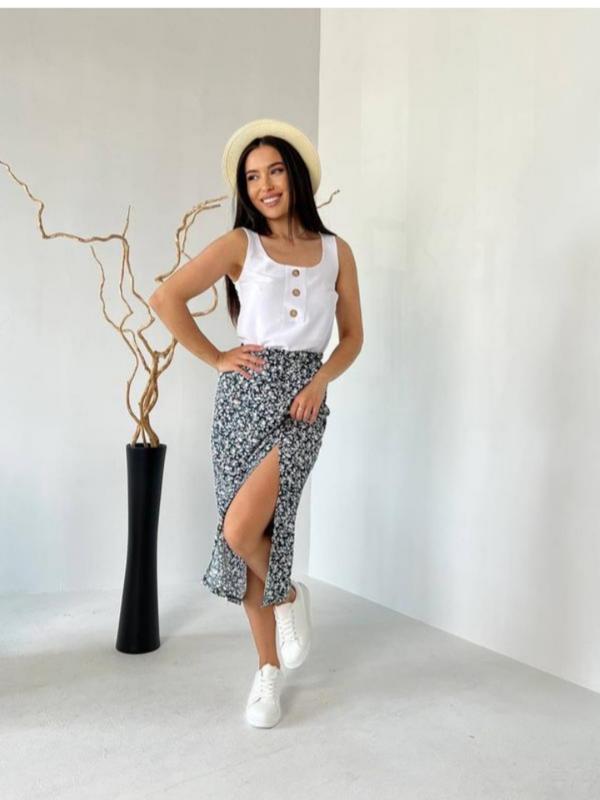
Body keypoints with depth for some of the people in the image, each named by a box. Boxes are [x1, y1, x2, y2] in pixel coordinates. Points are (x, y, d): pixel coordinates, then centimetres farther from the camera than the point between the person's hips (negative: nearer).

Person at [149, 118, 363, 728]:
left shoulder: (336, 251, 9)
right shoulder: (240, 244, 3)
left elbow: (352, 335, 12)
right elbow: (165, 298, -5)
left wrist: (322, 378, -6)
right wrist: (215, 358, -4)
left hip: (302, 402, -1)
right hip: (245, 394, 1)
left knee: (241, 530, -20)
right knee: (245, 536, 5)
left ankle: (288, 595, 15)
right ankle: (268, 668, 24)